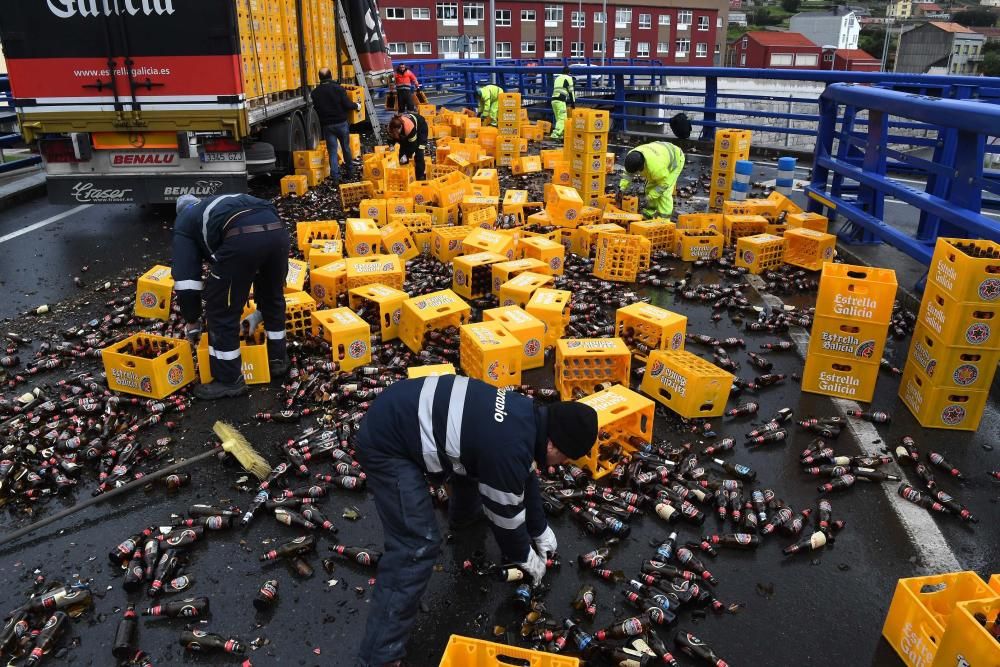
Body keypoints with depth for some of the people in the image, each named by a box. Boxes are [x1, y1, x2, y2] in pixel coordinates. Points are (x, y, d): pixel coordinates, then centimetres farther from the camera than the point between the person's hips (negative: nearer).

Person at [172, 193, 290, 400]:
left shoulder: (184, 222, 31)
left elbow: (185, 277, 20)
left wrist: (191, 320, 33)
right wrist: (259, 309, 52)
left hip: (241, 238, -6)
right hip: (277, 229, 6)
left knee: (221, 311, 11)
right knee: (273, 297, 29)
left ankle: (229, 380, 20)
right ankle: (277, 359, 42)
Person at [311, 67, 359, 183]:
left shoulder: (315, 92, -2)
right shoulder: (338, 88, -10)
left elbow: (316, 108, 7)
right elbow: (348, 104, -12)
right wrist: (357, 106, 7)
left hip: (327, 125, 1)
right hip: (341, 123, -1)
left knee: (332, 152, 4)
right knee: (346, 148, 15)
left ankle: (335, 177, -2)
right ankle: (350, 172, 28)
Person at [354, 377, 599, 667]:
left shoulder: (529, 415, 2)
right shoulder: (508, 452, -25)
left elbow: (525, 478, 20)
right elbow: (506, 516, -8)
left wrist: (541, 531, 28)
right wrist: (526, 557, 12)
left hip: (406, 410, 10)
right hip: (385, 441, -10)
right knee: (416, 547, -12)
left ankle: (464, 512, 62)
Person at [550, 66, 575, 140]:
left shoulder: (557, 78, 26)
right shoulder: (568, 78, 4)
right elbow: (570, 91, 0)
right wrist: (573, 103, 7)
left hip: (553, 100, 8)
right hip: (560, 101, -8)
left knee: (558, 119, 14)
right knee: (562, 119, -11)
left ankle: (559, 134, 13)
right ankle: (555, 134, -26)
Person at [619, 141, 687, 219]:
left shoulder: (655, 167, -45)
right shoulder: (631, 157, -26)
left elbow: (664, 183, -28)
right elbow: (628, 174, -8)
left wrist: (649, 197, -26)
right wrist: (622, 188, -20)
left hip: (675, 160, -8)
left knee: (664, 193, -15)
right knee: (650, 188, 6)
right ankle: (651, 214, 18)